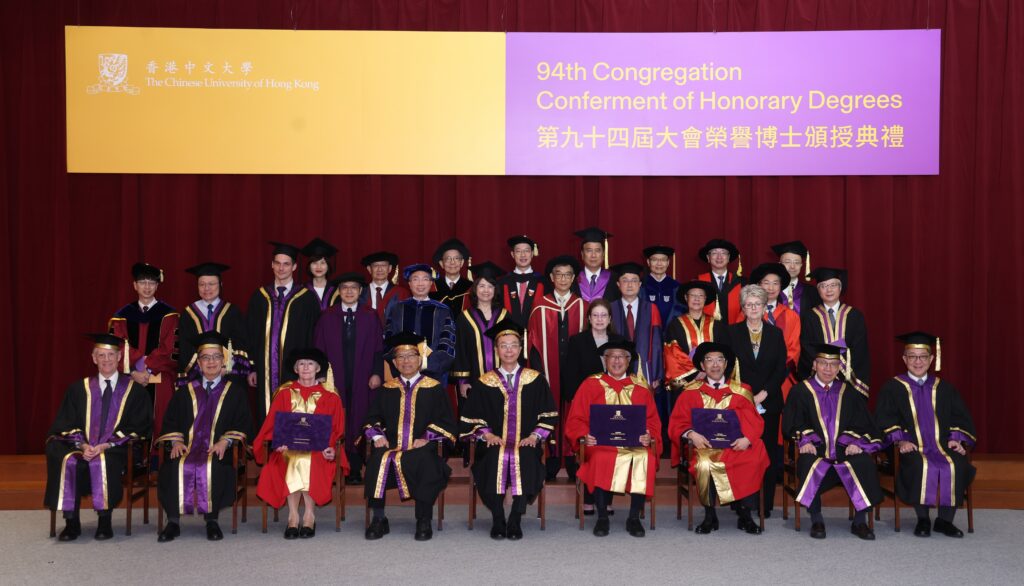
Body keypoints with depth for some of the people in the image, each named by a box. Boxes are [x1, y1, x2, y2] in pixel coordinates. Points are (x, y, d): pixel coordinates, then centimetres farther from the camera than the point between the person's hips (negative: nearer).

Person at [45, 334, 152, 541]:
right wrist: (82, 445, -12)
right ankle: (71, 522, -24)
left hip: (116, 450, -2)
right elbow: (66, 425, 9)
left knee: (102, 462, -36)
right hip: (82, 448, 3)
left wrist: (106, 445, -12)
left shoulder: (134, 390, 8)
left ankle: (104, 521, -24)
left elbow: (138, 428, 1)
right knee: (66, 460, -31)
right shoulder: (79, 389, 15)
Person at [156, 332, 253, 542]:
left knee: (211, 467, -36)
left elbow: (243, 423, 6)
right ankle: (173, 521, -20)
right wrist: (176, 441, -3)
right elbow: (170, 421, 17)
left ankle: (211, 519, -21)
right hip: (187, 448, 2)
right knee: (175, 467, -32)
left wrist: (225, 441, -11)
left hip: (218, 450, -2)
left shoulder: (235, 392, 16)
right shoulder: (186, 392, 23)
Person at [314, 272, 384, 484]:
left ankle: (355, 469, 5)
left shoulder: (370, 317, 5)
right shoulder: (327, 317, 7)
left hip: (362, 379, 0)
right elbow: (319, 348, 7)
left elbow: (378, 347, 3)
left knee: (358, 422, 0)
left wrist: (377, 373, -7)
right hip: (335, 378, 0)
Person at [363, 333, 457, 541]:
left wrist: (426, 438, -10)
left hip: (421, 448, -2)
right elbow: (372, 418, 17)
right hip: (391, 446, 2)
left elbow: (446, 421, 5)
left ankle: (424, 521, -21)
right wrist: (377, 435, -4)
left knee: (426, 462, -35)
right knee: (377, 460, -30)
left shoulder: (434, 389, 11)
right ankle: (378, 519, -18)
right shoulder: (386, 390, 19)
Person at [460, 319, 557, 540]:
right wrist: (487, 434, -7)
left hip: (525, 443, 0)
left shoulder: (535, 380, 11)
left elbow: (549, 415, 10)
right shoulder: (484, 383, 10)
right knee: (494, 460, -33)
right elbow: (472, 418, 9)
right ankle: (497, 520, -17)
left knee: (525, 460, -33)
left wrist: (534, 435, -5)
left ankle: (515, 520, -19)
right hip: (495, 443, 0)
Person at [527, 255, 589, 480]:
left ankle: (573, 461, 11)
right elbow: (534, 342, 2)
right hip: (549, 371, -1)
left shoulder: (582, 306, 6)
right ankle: (552, 461, 10)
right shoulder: (540, 307, 3)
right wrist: (538, 372, -6)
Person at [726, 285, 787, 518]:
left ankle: (766, 504, 8)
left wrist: (763, 394, -7)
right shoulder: (733, 332, 5)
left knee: (768, 451, 1)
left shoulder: (776, 333, 8)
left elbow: (781, 369, 4)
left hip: (769, 402, 1)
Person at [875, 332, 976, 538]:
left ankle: (945, 520, -14)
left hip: (942, 446, 3)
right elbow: (885, 419, 1)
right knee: (921, 467, -36)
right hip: (912, 448, -3)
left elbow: (959, 418, 17)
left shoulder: (944, 388, 21)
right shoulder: (893, 387, 11)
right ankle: (923, 519, -18)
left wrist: (957, 439, -2)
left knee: (957, 466, -30)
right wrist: (900, 440, -15)